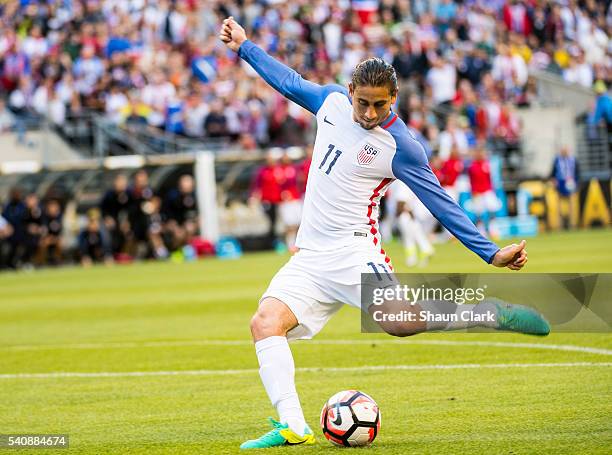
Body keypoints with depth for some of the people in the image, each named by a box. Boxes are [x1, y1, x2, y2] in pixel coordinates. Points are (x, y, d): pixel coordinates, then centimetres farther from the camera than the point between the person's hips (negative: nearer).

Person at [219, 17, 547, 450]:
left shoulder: (401, 146, -11)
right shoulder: (333, 100, 5)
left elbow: (441, 203, -9)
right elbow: (291, 83, 25)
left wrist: (491, 253, -13)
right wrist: (245, 47, 32)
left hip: (352, 251, -6)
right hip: (309, 257, 6)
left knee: (401, 321, -29)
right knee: (265, 323, -17)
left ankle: (491, 315, -8)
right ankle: (293, 426, -23)